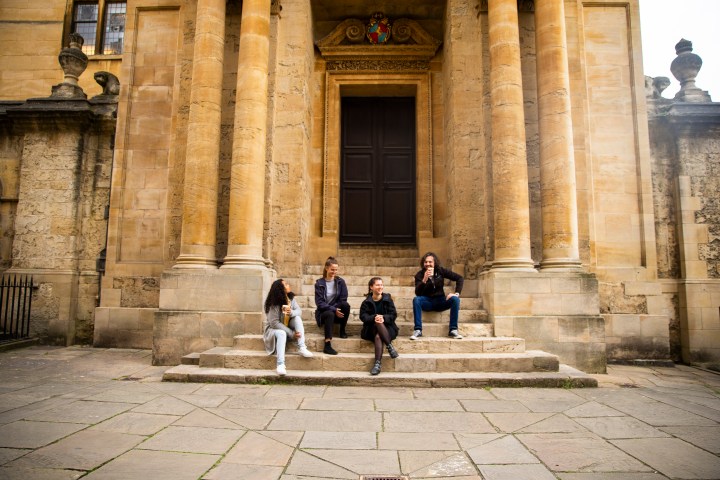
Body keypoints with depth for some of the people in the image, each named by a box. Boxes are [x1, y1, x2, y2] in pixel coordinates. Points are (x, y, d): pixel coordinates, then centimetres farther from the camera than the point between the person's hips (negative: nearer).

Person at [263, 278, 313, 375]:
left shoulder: (290, 298, -6)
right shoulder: (273, 304, -24)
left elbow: (299, 311, -10)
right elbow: (274, 323, -27)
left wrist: (292, 312, -36)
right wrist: (291, 334, -30)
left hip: (288, 326, 6)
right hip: (273, 328, -5)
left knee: (297, 317, -22)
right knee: (282, 333, -38)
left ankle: (301, 348, -27)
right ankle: (280, 364, -43)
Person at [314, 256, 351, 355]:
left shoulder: (340, 282, 4)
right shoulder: (319, 283, -2)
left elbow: (343, 299, -1)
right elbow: (319, 303, -9)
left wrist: (336, 309, -16)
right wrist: (333, 309, -23)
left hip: (337, 312, 2)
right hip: (323, 312, -2)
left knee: (346, 305, -30)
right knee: (330, 314, -38)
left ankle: (342, 330, -12)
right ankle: (327, 346, -45)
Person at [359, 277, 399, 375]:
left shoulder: (388, 299, 9)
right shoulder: (366, 302, 10)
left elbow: (393, 315, -1)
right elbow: (363, 316, -5)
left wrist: (383, 318, -22)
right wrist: (374, 318, -25)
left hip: (387, 327, 0)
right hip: (371, 328, 0)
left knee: (378, 336, -34)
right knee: (378, 323, -36)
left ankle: (377, 364, -41)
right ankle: (390, 347, -38)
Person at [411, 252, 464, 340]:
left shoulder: (441, 271, -3)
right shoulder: (419, 275, -7)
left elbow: (459, 278, -1)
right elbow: (417, 293, -20)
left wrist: (457, 293, -14)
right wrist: (424, 280, -34)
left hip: (440, 301, 1)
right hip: (427, 302, -1)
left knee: (455, 299, -25)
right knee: (416, 299, -32)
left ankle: (453, 330, -21)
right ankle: (418, 330, -31)